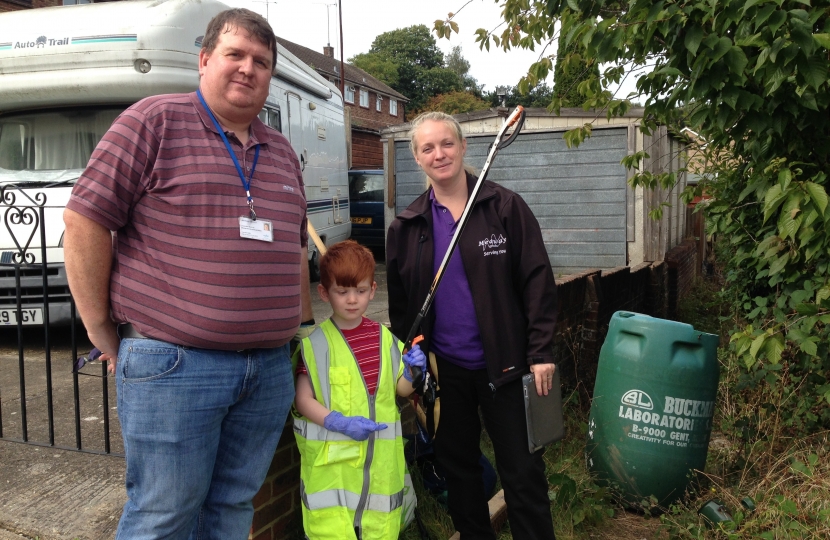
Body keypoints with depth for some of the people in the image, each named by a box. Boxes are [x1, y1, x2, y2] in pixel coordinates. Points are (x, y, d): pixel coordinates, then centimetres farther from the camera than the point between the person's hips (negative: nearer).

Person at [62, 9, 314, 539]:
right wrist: (102, 330, -4)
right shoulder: (155, 121, -4)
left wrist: (304, 328, 18)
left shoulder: (282, 153, 15)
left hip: (271, 370, 6)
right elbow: (85, 219, -6)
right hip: (172, 365, -5)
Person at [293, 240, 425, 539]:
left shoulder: (383, 337, 4)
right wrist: (341, 423, -20)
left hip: (381, 460, 4)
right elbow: (304, 400, -8)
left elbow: (401, 389, 11)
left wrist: (412, 372, -9)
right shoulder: (315, 343, -8)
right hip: (331, 461, -4)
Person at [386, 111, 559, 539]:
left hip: (503, 362, -3)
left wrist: (541, 352, -11)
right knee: (456, 466, 17)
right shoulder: (407, 226, 4)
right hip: (444, 368, 4)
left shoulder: (505, 207, -5)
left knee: (522, 471, 6)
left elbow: (537, 281, -6)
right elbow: (399, 302, 11)